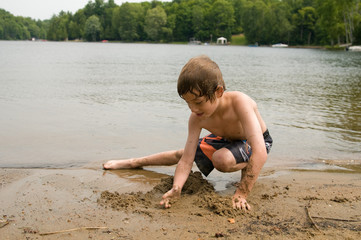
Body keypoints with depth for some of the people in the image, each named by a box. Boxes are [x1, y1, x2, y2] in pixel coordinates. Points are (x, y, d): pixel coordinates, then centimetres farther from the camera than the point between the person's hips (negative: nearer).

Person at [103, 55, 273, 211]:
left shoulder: (239, 102, -41)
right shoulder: (196, 118, -24)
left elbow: (260, 152, -48)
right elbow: (186, 160, -23)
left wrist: (241, 194, -50)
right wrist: (176, 189, -43)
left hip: (259, 142, -5)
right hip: (225, 139, 5)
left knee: (222, 160, -37)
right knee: (180, 154, 10)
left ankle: (247, 169, -4)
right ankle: (134, 163, 32)